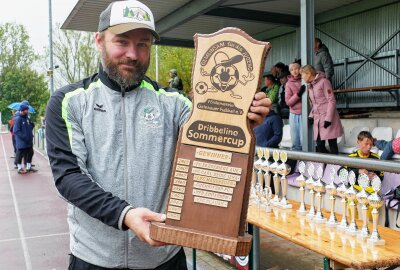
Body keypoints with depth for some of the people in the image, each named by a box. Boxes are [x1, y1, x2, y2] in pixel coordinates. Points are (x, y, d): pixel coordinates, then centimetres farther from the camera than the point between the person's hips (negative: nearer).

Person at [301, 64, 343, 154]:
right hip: (317, 119, 7)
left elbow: (332, 100, -11)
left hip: (328, 119, -7)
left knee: (332, 146, -2)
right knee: (320, 146, 4)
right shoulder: (310, 86, 16)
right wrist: (311, 116, 6)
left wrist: (328, 118, -17)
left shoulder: (323, 82, -7)